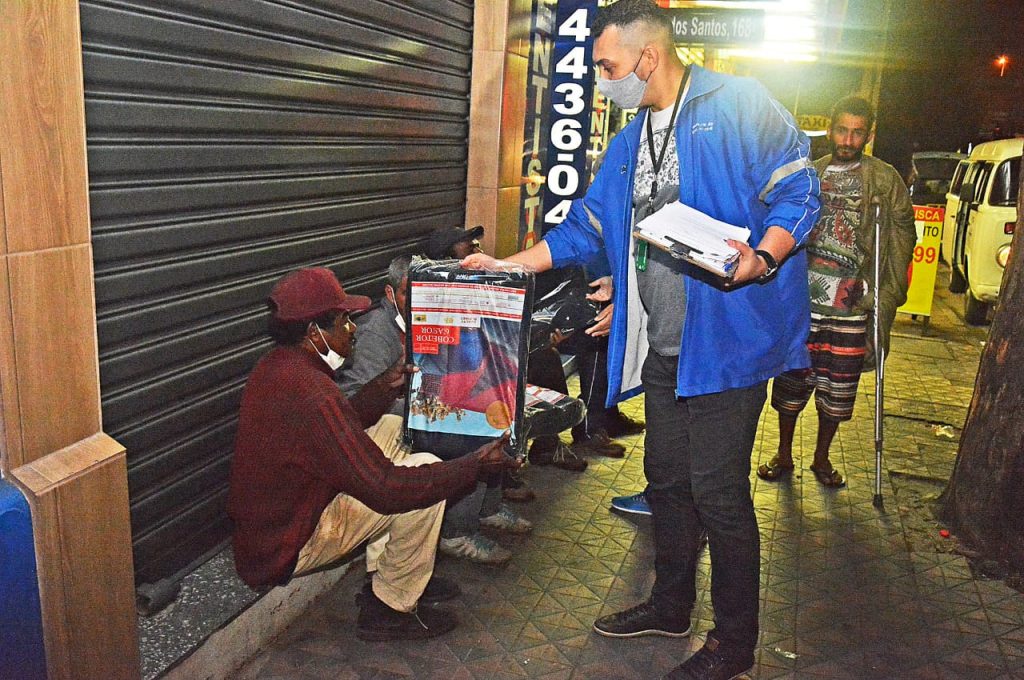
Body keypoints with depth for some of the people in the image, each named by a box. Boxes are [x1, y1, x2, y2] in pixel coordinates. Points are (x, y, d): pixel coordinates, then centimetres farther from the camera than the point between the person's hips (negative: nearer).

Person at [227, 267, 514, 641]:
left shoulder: (277, 366, 0)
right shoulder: (309, 393, -31)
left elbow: (344, 424, 15)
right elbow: (386, 488, -30)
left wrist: (387, 384, 2)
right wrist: (477, 464, -22)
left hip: (265, 522, 10)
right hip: (284, 551, -10)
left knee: (392, 428, 15)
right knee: (424, 478, -13)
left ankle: (390, 573, 19)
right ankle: (389, 609, 4)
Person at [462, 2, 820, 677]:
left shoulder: (739, 105, -5)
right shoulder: (628, 144, 17)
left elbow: (797, 192, -7)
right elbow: (585, 228, 22)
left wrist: (761, 261, -25)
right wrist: (506, 265, 18)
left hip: (727, 337, -7)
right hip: (662, 348, 7)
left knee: (717, 492, -1)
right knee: (667, 479, 17)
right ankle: (671, 604, 37)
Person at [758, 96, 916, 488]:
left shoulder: (886, 180, 3)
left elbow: (902, 238, 2)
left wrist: (890, 295, -6)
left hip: (852, 306, -1)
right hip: (801, 300, 1)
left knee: (838, 389, 7)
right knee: (792, 380, 8)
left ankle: (822, 458, 26)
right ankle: (783, 456, 25)